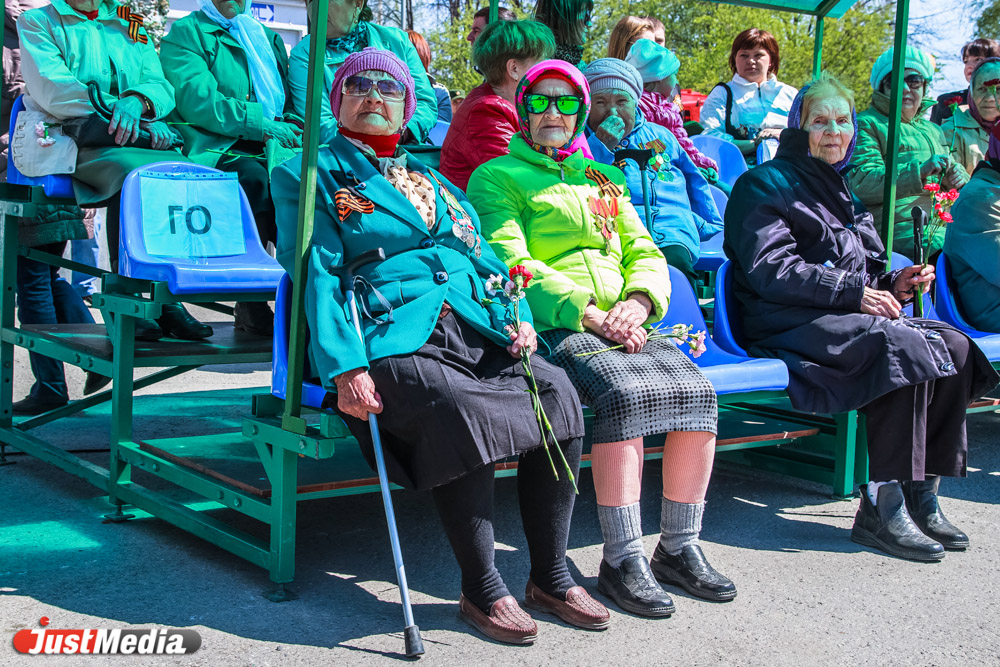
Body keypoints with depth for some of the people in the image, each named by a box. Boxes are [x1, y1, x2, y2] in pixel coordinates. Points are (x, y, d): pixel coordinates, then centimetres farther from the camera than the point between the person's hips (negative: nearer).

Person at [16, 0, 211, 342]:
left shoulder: (133, 29, 24)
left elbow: (161, 86, 10)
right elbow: (54, 91, -6)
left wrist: (137, 101, -18)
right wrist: (143, 121, -17)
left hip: (138, 142, 4)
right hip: (70, 141, -4)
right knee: (134, 172, -35)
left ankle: (169, 299, -25)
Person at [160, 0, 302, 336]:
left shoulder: (268, 37, 27)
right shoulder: (185, 33, 7)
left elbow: (291, 102, 21)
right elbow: (197, 99, -10)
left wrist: (288, 127, -4)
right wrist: (261, 124, -19)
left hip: (271, 147, 5)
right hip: (214, 148, -5)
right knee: (254, 174, -37)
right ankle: (250, 305, -32)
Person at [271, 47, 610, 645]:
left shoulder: (434, 180, 30)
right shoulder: (312, 174, 12)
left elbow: (484, 258, 25)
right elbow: (318, 275, -2)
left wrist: (517, 318, 3)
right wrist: (344, 368, -17)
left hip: (475, 328, 6)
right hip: (394, 337, -5)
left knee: (557, 391, -21)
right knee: (457, 407, -35)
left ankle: (552, 577, -9)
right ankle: (481, 589, -19)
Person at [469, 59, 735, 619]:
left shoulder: (603, 182, 28)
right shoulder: (497, 177, 10)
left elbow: (646, 255, 19)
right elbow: (511, 261, -5)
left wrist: (637, 303, -5)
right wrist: (586, 310, -17)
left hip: (624, 323, 5)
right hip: (556, 325, -5)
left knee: (697, 391, -21)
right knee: (627, 394, -33)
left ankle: (679, 548, -9)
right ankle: (622, 559, -25)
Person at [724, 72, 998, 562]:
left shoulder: (839, 191, 27)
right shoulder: (766, 184, 1)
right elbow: (771, 272, -12)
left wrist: (892, 285, 6)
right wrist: (855, 291, -15)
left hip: (846, 319, 8)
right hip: (789, 324, -8)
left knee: (954, 346, -16)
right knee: (904, 346, -31)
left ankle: (923, 494, -17)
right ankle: (882, 507, -29)